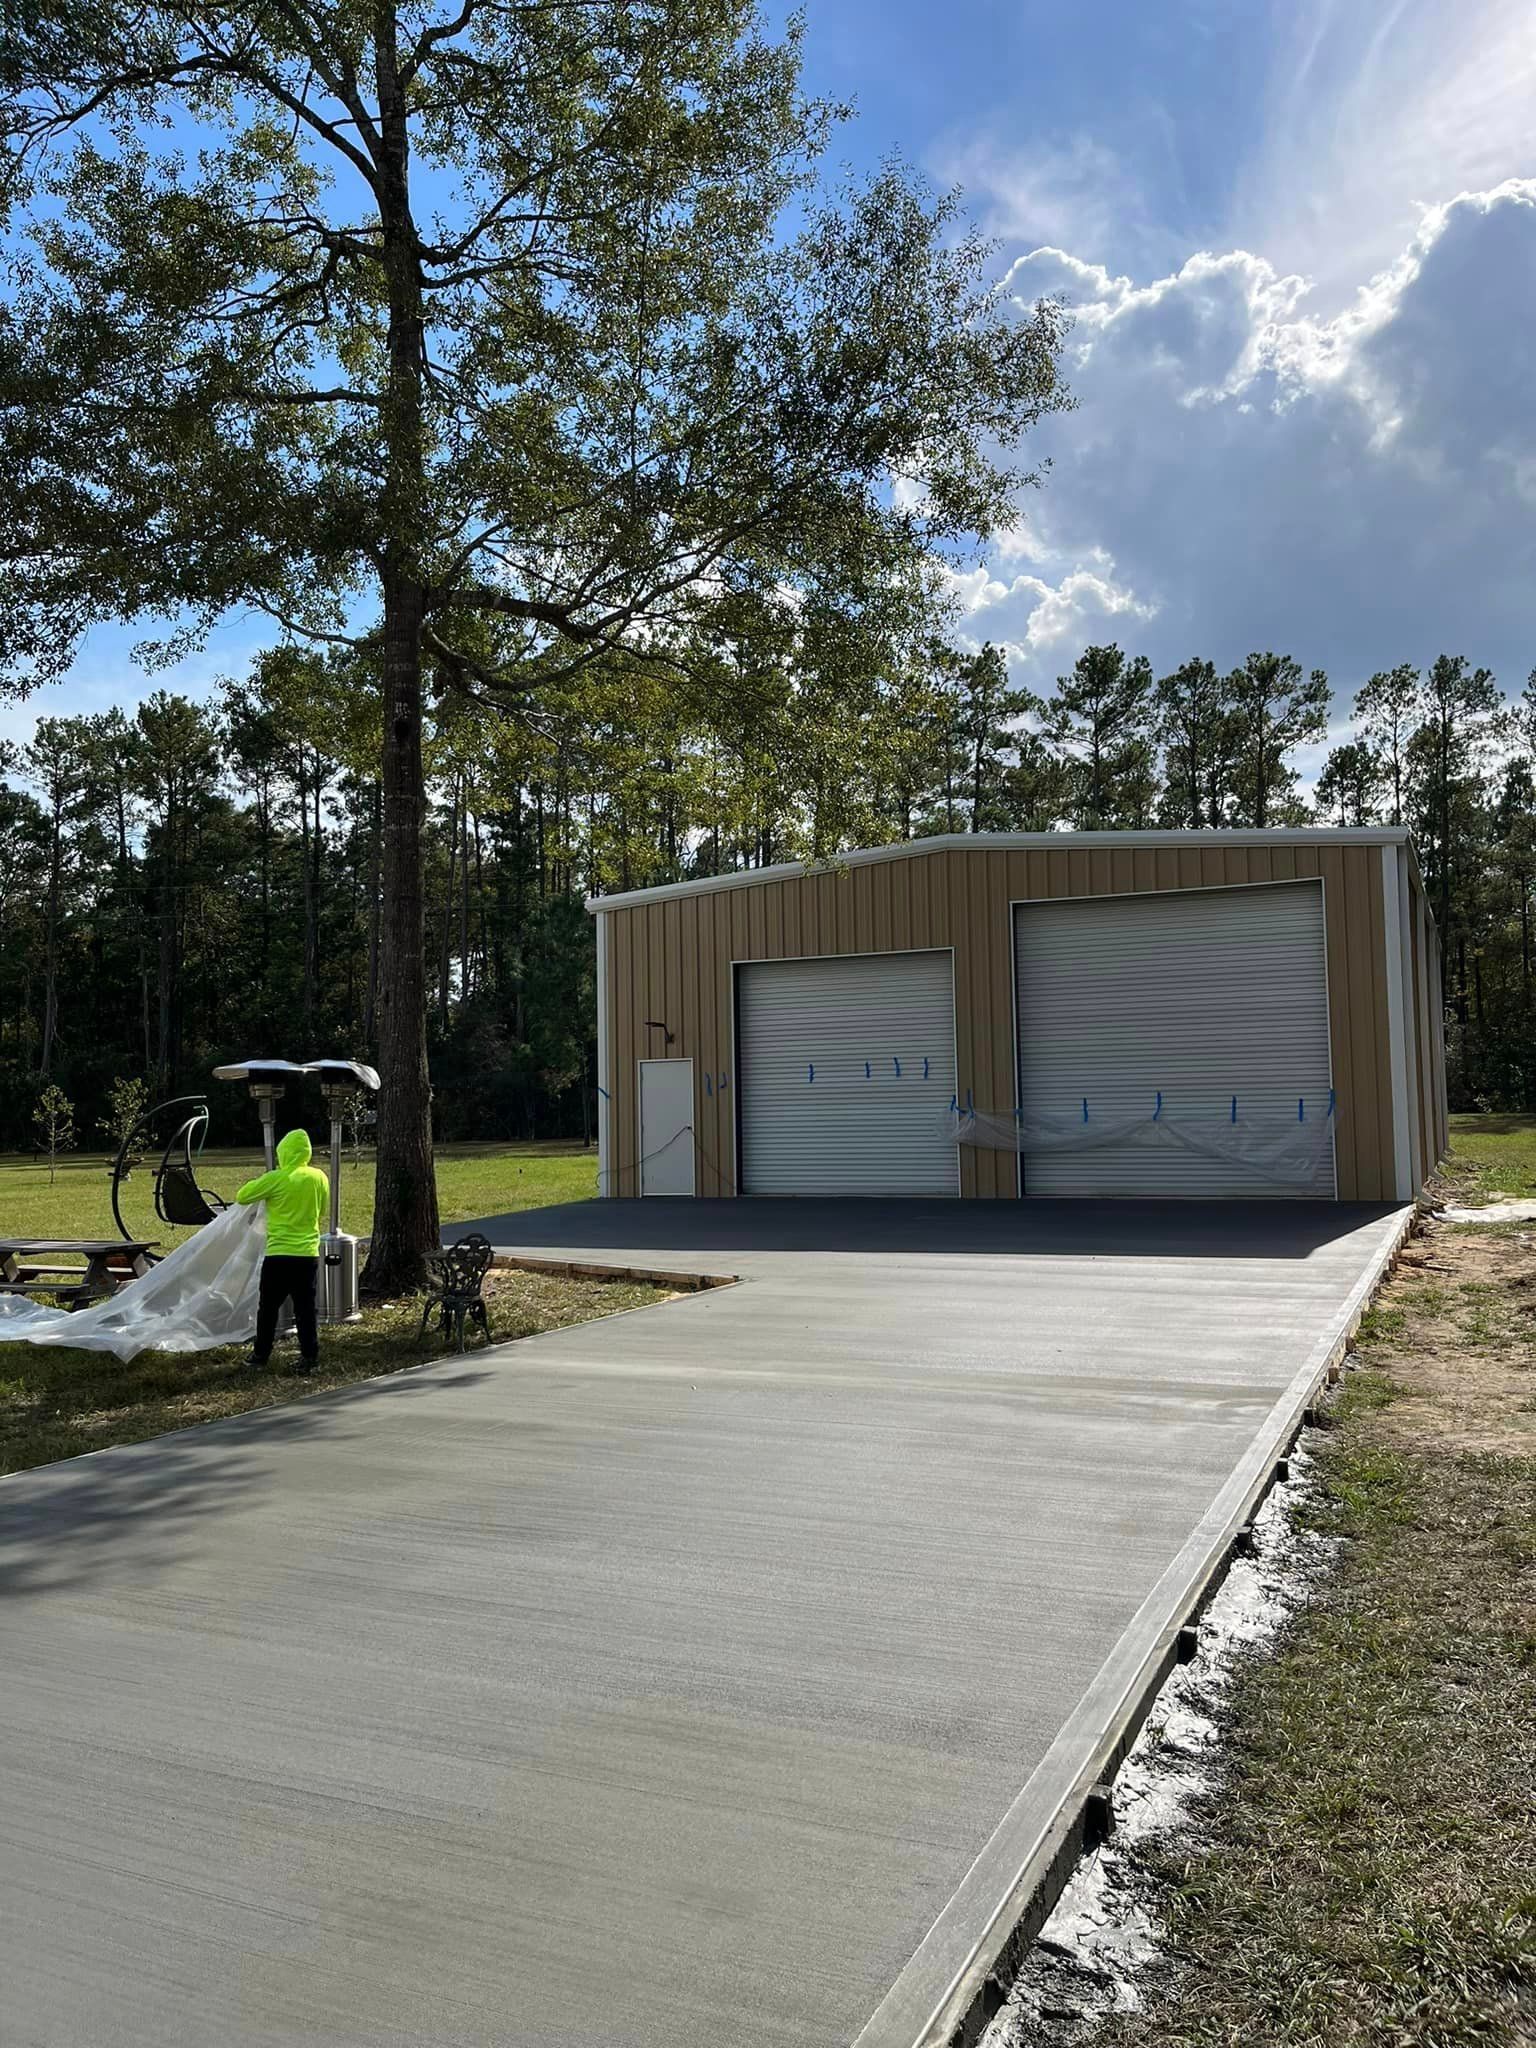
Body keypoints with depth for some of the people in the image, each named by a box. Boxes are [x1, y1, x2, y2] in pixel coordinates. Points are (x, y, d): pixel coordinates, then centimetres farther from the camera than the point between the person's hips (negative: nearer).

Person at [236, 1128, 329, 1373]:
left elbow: (242, 1196, -1)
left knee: (268, 1306, 11)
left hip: (279, 1254, -3)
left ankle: (261, 1355, 19)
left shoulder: (275, 1179, -12)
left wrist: (258, 1180, 14)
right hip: (309, 1254, 4)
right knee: (305, 1307, 7)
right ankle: (309, 1357, 5)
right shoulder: (319, 1178, 2)